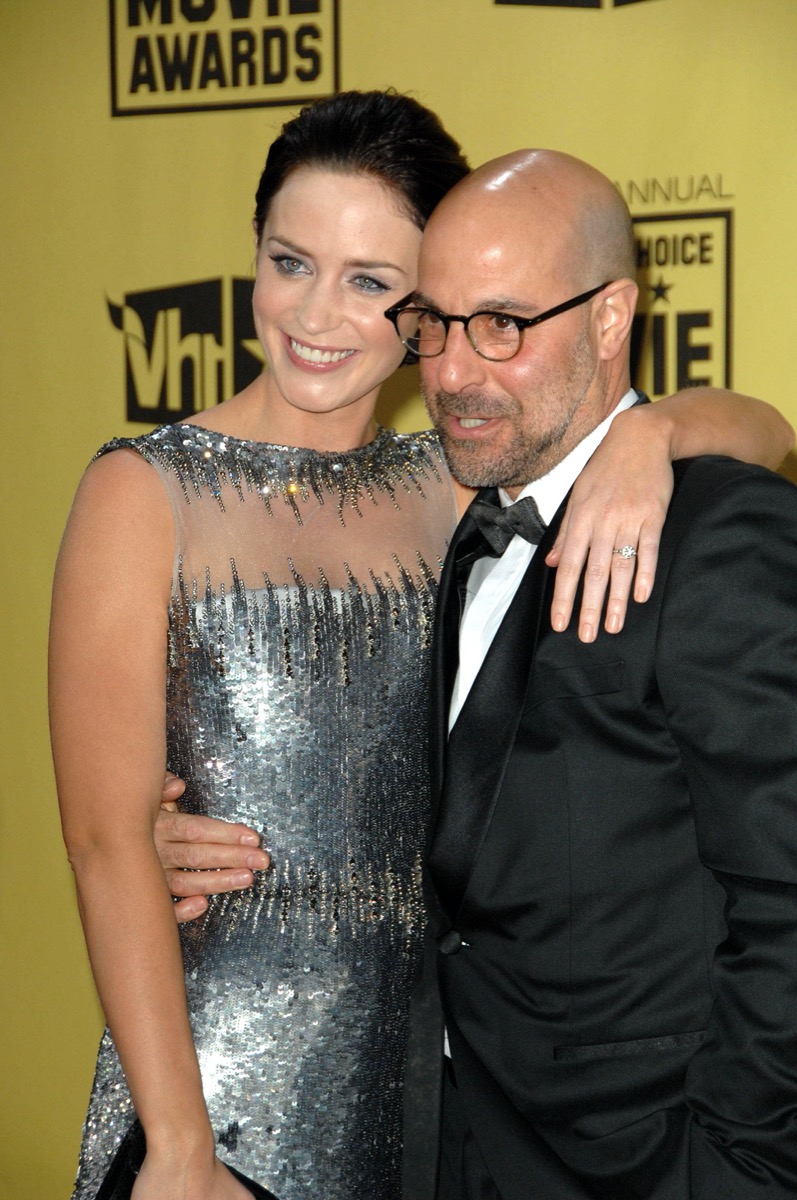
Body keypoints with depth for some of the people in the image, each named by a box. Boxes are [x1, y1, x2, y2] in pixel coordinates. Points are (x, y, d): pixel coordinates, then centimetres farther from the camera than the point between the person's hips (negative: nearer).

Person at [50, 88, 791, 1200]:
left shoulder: (447, 487, 4)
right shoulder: (147, 493, -8)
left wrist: (643, 437, -17)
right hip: (218, 1073, -4)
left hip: (416, 1058, 4)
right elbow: (108, 839, -12)